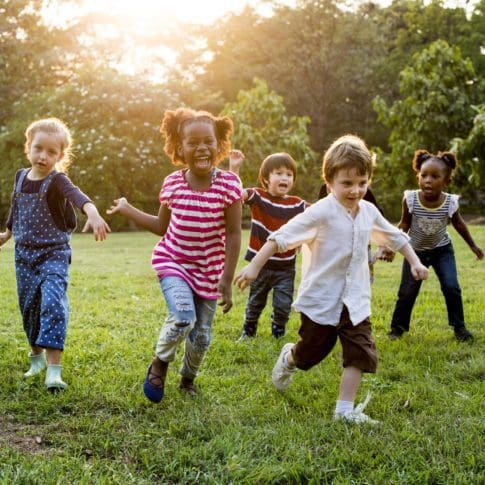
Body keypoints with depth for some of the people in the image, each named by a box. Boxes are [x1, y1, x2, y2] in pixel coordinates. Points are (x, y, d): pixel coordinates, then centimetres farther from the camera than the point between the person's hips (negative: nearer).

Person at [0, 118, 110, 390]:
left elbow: (77, 196, -38)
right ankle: (37, 356, 32)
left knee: (53, 304, -19)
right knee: (29, 306, 11)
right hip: (25, 255, 6)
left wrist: (93, 214, -59)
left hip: (54, 254, -5)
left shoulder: (57, 181, -15)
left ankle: (54, 368, -22)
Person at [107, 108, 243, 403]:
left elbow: (234, 234, -10)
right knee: (183, 318, -25)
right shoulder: (173, 183, -6)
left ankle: (188, 378, 40)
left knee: (201, 336, 9)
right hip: (173, 262, 0)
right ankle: (160, 363, 6)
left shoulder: (229, 183, -14)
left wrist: (227, 279, -13)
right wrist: (128, 210, 8)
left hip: (209, 271, 0)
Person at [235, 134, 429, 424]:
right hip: (321, 299, -5)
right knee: (311, 353, 13)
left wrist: (415, 262, 16)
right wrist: (255, 266, -24)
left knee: (361, 353, -5)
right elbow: (282, 237, -21)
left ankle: (345, 410, 5)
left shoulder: (369, 212, 2)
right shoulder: (322, 212, -19)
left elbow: (395, 237, 20)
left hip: (355, 301, 5)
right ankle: (288, 358, 47)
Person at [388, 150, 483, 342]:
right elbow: (404, 224, -7)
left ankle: (459, 326, 10)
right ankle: (398, 327, 20)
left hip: (442, 250, 0)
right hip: (415, 251, 0)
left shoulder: (450, 202, -22)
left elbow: (459, 224, -1)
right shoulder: (410, 200, -25)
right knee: (407, 291, 2)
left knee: (451, 287, -8)